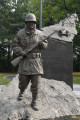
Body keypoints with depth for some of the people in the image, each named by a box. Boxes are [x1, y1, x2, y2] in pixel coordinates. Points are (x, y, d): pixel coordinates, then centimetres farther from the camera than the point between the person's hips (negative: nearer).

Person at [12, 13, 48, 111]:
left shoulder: (39, 34, 3)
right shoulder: (20, 33, -1)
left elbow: (45, 45, 13)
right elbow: (14, 45, 2)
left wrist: (42, 44, -11)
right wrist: (21, 52, -15)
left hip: (36, 62, 1)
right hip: (24, 61, 0)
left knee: (36, 84, -2)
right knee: (23, 81, 9)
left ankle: (34, 102, 14)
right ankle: (21, 92, 44)